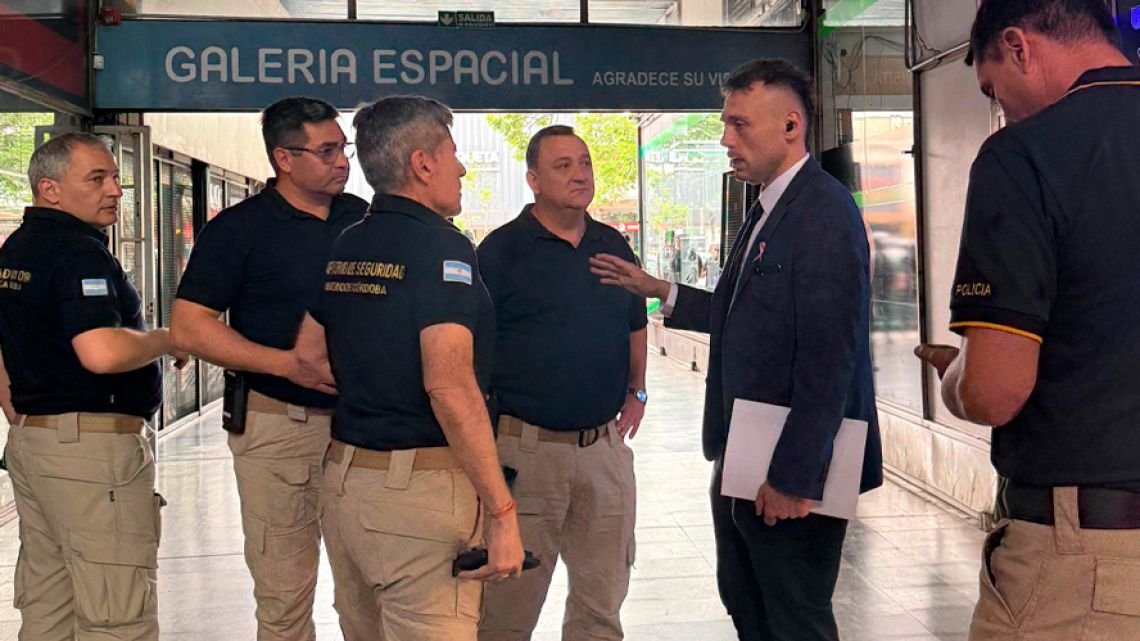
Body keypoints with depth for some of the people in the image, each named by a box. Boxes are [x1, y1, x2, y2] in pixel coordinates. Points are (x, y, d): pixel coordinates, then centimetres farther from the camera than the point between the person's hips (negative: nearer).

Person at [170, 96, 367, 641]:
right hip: (279, 426, -4)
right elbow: (189, 328, -9)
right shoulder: (239, 228, -5)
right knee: (284, 594, 3)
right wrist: (287, 364, -18)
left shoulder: (363, 218, 9)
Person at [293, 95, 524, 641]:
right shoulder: (441, 246, -14)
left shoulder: (344, 248, 10)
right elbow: (450, 386, -24)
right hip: (420, 490, -8)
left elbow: (309, 355, 17)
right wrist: (501, 512, -21)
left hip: (343, 476, 8)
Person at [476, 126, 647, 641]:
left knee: (604, 595, 16)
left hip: (606, 443, 5)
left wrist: (636, 391, 12)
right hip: (526, 447, -5)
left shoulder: (614, 246, 10)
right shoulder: (501, 250, -7)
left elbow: (635, 326, 23)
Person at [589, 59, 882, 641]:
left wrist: (793, 478, -22)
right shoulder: (767, 211, 13)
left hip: (793, 469, -10)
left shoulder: (824, 214, -18)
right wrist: (659, 291, 15)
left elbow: (827, 359, -23)